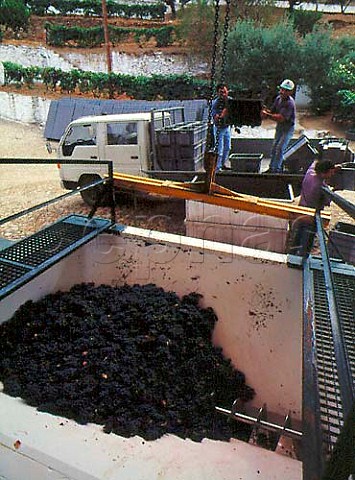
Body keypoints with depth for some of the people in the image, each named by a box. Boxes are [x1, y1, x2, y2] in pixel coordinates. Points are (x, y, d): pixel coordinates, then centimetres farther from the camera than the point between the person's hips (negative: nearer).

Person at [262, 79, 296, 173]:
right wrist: (266, 111, -19)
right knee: (274, 148, 11)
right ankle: (271, 168, 22)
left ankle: (276, 169, -5)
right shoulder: (278, 98, 0)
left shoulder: (290, 103, -25)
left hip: (288, 128, -8)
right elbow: (272, 111, 4)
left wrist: (267, 115, -34)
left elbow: (281, 118, -32)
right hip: (279, 126, 8)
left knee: (280, 148, -13)